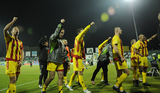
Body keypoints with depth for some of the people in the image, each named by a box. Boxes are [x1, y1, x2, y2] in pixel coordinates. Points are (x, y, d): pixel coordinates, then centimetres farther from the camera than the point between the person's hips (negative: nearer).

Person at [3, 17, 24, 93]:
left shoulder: (20, 42, 20)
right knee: (13, 80, -11)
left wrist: (21, 61, 0)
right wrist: (13, 21, -16)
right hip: (10, 61, -6)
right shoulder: (9, 38, 3)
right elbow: (5, 29, -16)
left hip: (17, 62, 6)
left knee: (14, 80, 12)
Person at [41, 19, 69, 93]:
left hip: (60, 62, 7)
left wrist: (67, 60, 18)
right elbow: (56, 34, -23)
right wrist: (61, 24, -24)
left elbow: (64, 53, 24)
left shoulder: (61, 42, 22)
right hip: (52, 61, -7)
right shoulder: (52, 38, 0)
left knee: (61, 77, 0)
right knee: (51, 77, -7)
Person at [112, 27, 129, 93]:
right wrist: (121, 57, -21)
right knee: (127, 72, -8)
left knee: (119, 74, 11)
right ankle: (116, 86, -5)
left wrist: (122, 57, 16)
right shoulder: (116, 38, -10)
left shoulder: (117, 38, 22)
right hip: (118, 59, -10)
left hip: (119, 59, 10)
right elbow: (115, 49, -23)